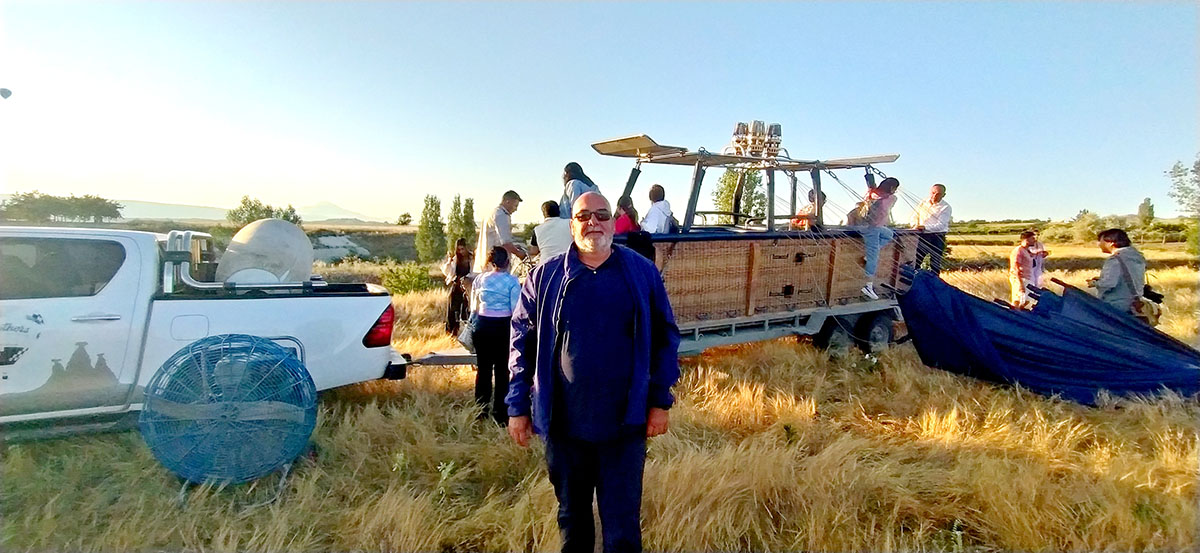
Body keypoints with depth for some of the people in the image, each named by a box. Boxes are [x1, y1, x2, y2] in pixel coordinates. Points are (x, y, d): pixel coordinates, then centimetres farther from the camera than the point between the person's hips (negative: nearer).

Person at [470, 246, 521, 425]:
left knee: (483, 368, 12)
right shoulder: (511, 280, -7)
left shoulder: (480, 279, 4)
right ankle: (500, 414, 8)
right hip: (503, 326, -3)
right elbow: (516, 310, -11)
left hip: (482, 326, 4)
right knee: (502, 370, 4)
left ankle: (481, 412, 20)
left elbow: (473, 308, 10)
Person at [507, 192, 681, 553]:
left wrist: (660, 401, -1)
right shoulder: (545, 278, 1)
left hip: (624, 425, -1)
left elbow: (665, 338, 2)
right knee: (572, 518, 19)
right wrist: (518, 407, 0)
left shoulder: (642, 273, 0)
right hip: (563, 425, 1)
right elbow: (523, 343, 3)